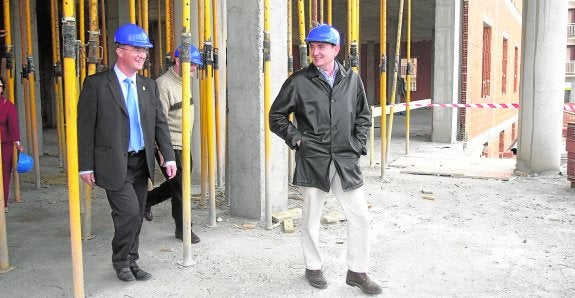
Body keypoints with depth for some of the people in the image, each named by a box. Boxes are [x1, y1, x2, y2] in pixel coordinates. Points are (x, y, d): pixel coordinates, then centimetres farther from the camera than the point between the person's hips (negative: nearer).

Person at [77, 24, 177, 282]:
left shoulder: (149, 85, 9)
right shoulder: (96, 84, -6)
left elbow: (160, 123, 9)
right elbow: (85, 127, -6)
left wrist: (168, 157, 1)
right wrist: (86, 166, -8)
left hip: (141, 163, 5)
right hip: (114, 164, -5)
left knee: (136, 217, 12)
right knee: (129, 213, -11)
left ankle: (131, 263, 28)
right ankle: (120, 261, 13)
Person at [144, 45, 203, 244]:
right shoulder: (164, 84, -15)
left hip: (183, 145, 9)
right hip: (169, 146, -9)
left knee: (177, 184, 17)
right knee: (179, 187, 0)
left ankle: (148, 200, 39)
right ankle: (182, 228, 15)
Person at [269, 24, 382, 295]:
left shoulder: (352, 79, 6)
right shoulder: (298, 81, -2)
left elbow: (363, 115, 17)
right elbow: (276, 116, 5)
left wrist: (359, 144, 6)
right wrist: (296, 139, -5)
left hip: (346, 161, 3)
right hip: (312, 160, -2)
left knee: (360, 217, 3)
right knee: (311, 217, 9)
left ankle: (357, 272, 20)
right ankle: (312, 267, 30)